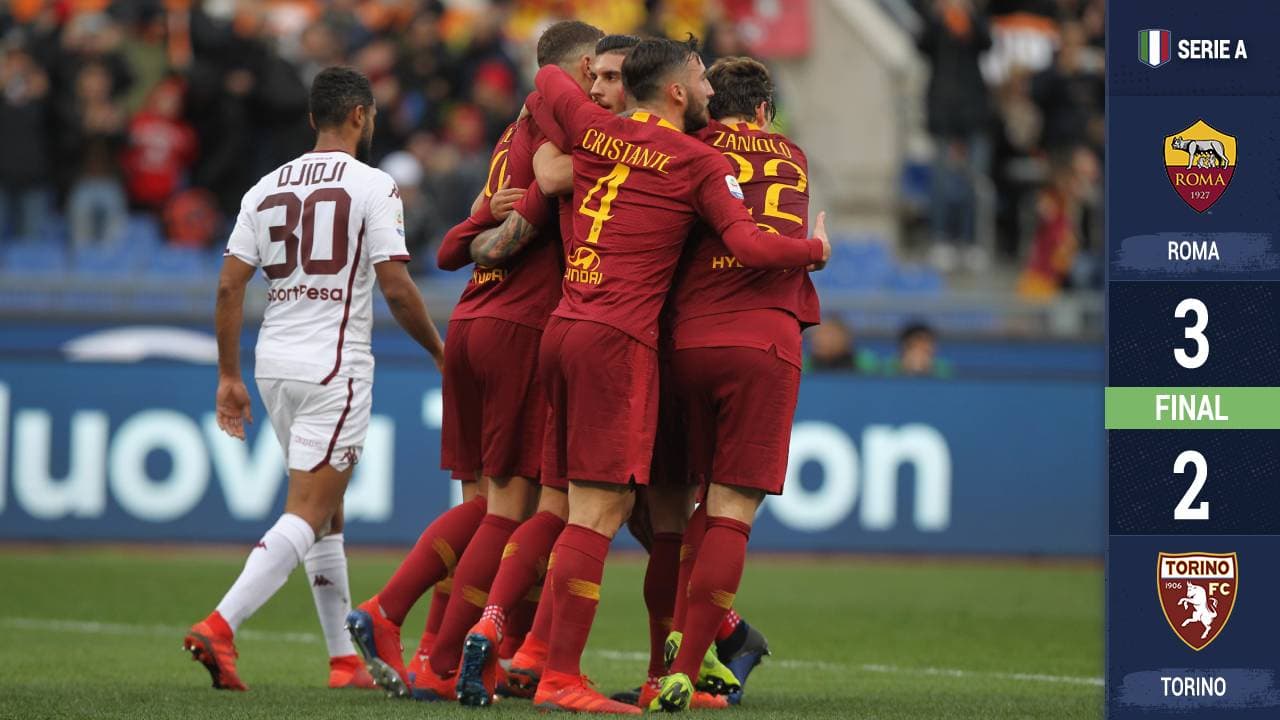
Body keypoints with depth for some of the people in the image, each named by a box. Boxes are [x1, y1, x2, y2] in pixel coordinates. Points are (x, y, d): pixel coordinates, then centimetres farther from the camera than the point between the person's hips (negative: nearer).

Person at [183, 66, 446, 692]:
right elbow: (396, 288, -11)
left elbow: (229, 287, 6)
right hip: (335, 366, -6)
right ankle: (219, 626, -25)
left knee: (327, 512, 17)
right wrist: (440, 353, 4)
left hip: (275, 362, 6)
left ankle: (345, 658, 19)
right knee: (306, 515, -8)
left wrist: (228, 375, 12)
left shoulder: (266, 189, 10)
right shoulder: (372, 186, -6)